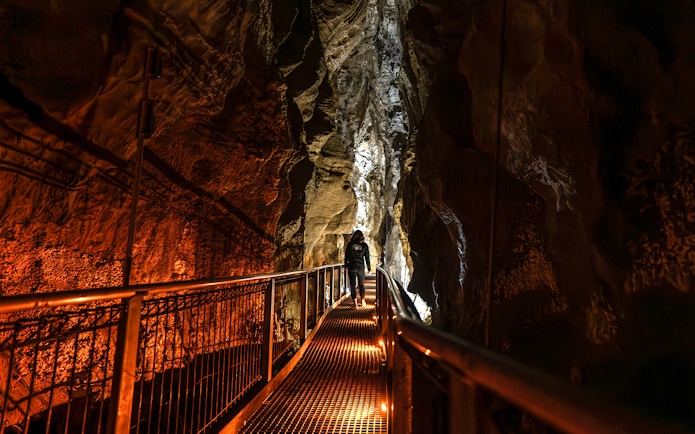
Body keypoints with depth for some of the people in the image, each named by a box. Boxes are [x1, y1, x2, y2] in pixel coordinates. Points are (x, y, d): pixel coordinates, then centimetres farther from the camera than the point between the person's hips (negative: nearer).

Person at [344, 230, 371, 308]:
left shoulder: (350, 244, -2)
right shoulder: (364, 245, 0)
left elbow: (347, 256, 1)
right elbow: (367, 258, 2)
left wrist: (346, 266, 11)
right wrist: (369, 268, 10)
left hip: (352, 267, -2)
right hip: (361, 267, 2)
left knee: (352, 285, 3)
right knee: (361, 284, 16)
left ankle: (355, 303, -3)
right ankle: (363, 302, 22)